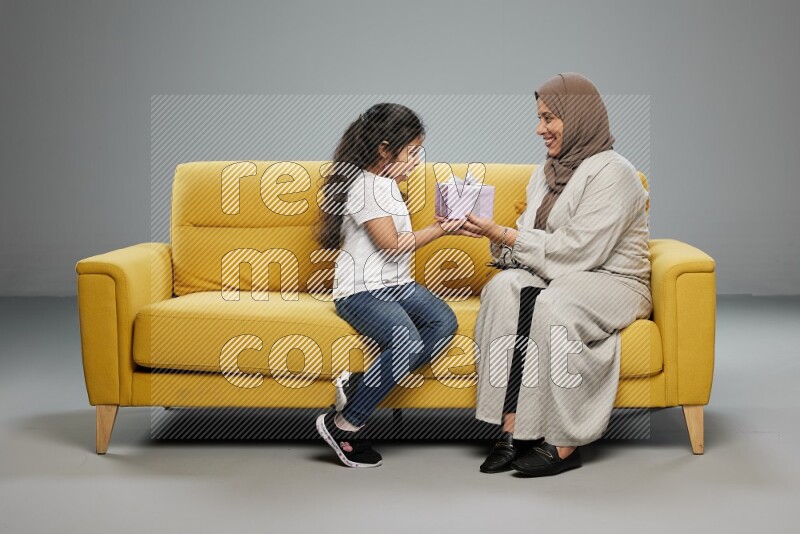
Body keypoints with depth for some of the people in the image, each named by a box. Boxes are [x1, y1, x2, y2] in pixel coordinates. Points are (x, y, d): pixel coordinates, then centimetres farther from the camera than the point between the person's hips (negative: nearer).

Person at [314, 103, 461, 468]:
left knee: (444, 322, -17)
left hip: (396, 284, 10)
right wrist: (438, 230, -1)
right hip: (361, 291, -10)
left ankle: (359, 387, -17)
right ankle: (342, 425, -17)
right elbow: (393, 246, -12)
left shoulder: (385, 183, 19)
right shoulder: (366, 187, -12)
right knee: (407, 341, -33)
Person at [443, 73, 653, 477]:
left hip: (613, 282, -6)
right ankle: (512, 430, -32)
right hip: (555, 275, 7)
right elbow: (534, 240, 11)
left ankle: (564, 445, -28)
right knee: (505, 286, -26)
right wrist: (488, 233, -8)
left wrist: (501, 234, -17)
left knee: (550, 304, -37)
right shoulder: (548, 172, 16)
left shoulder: (611, 173, -11)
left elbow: (577, 249, -20)